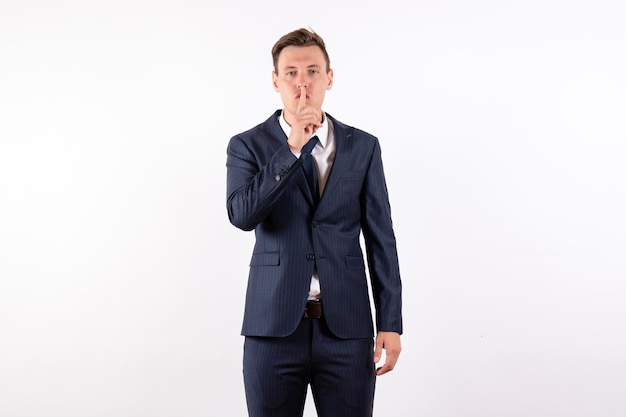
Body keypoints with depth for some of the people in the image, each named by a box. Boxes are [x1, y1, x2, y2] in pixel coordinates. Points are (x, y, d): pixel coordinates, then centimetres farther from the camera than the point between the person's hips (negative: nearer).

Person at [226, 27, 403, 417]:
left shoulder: (363, 147, 6)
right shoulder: (248, 146, 3)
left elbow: (380, 238, 5)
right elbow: (242, 214, -15)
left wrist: (391, 323, 0)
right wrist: (293, 147, -18)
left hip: (347, 327, 1)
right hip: (274, 326, 0)